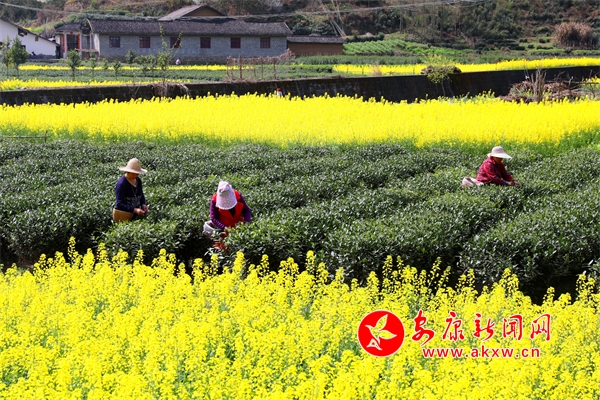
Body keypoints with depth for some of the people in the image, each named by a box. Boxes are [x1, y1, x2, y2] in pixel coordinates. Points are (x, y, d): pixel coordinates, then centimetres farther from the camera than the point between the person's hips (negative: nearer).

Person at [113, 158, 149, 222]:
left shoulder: (138, 180, 4)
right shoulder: (121, 183, -17)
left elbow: (141, 197, 16)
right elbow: (119, 204, -20)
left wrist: (143, 205, -6)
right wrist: (134, 210, -30)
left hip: (135, 214, 6)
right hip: (123, 216, -6)